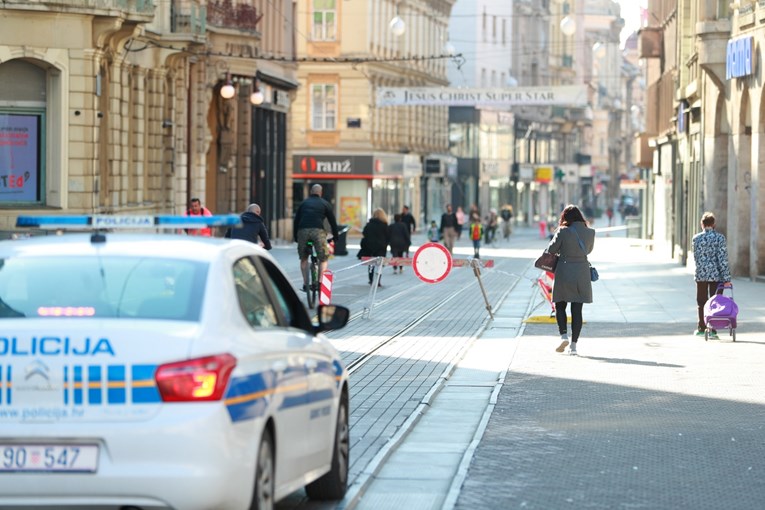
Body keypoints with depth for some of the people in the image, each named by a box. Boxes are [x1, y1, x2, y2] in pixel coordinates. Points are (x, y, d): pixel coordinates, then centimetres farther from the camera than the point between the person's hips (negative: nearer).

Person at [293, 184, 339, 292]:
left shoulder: (304, 203, 22)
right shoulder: (324, 204, 15)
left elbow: (296, 220, 19)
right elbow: (332, 221, 15)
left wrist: (295, 236, 23)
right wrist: (335, 236, 24)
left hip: (303, 231, 2)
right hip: (318, 230, -2)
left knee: (303, 258, 17)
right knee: (323, 258, 9)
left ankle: (305, 283, 9)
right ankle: (320, 280, -7)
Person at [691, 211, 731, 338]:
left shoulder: (696, 238, -1)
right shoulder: (719, 237, -7)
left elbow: (696, 257, 6)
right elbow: (723, 258, -10)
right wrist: (726, 278, -8)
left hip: (701, 274, 2)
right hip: (716, 275, -1)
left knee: (701, 303, 12)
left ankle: (701, 328, 16)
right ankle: (712, 330, 3)